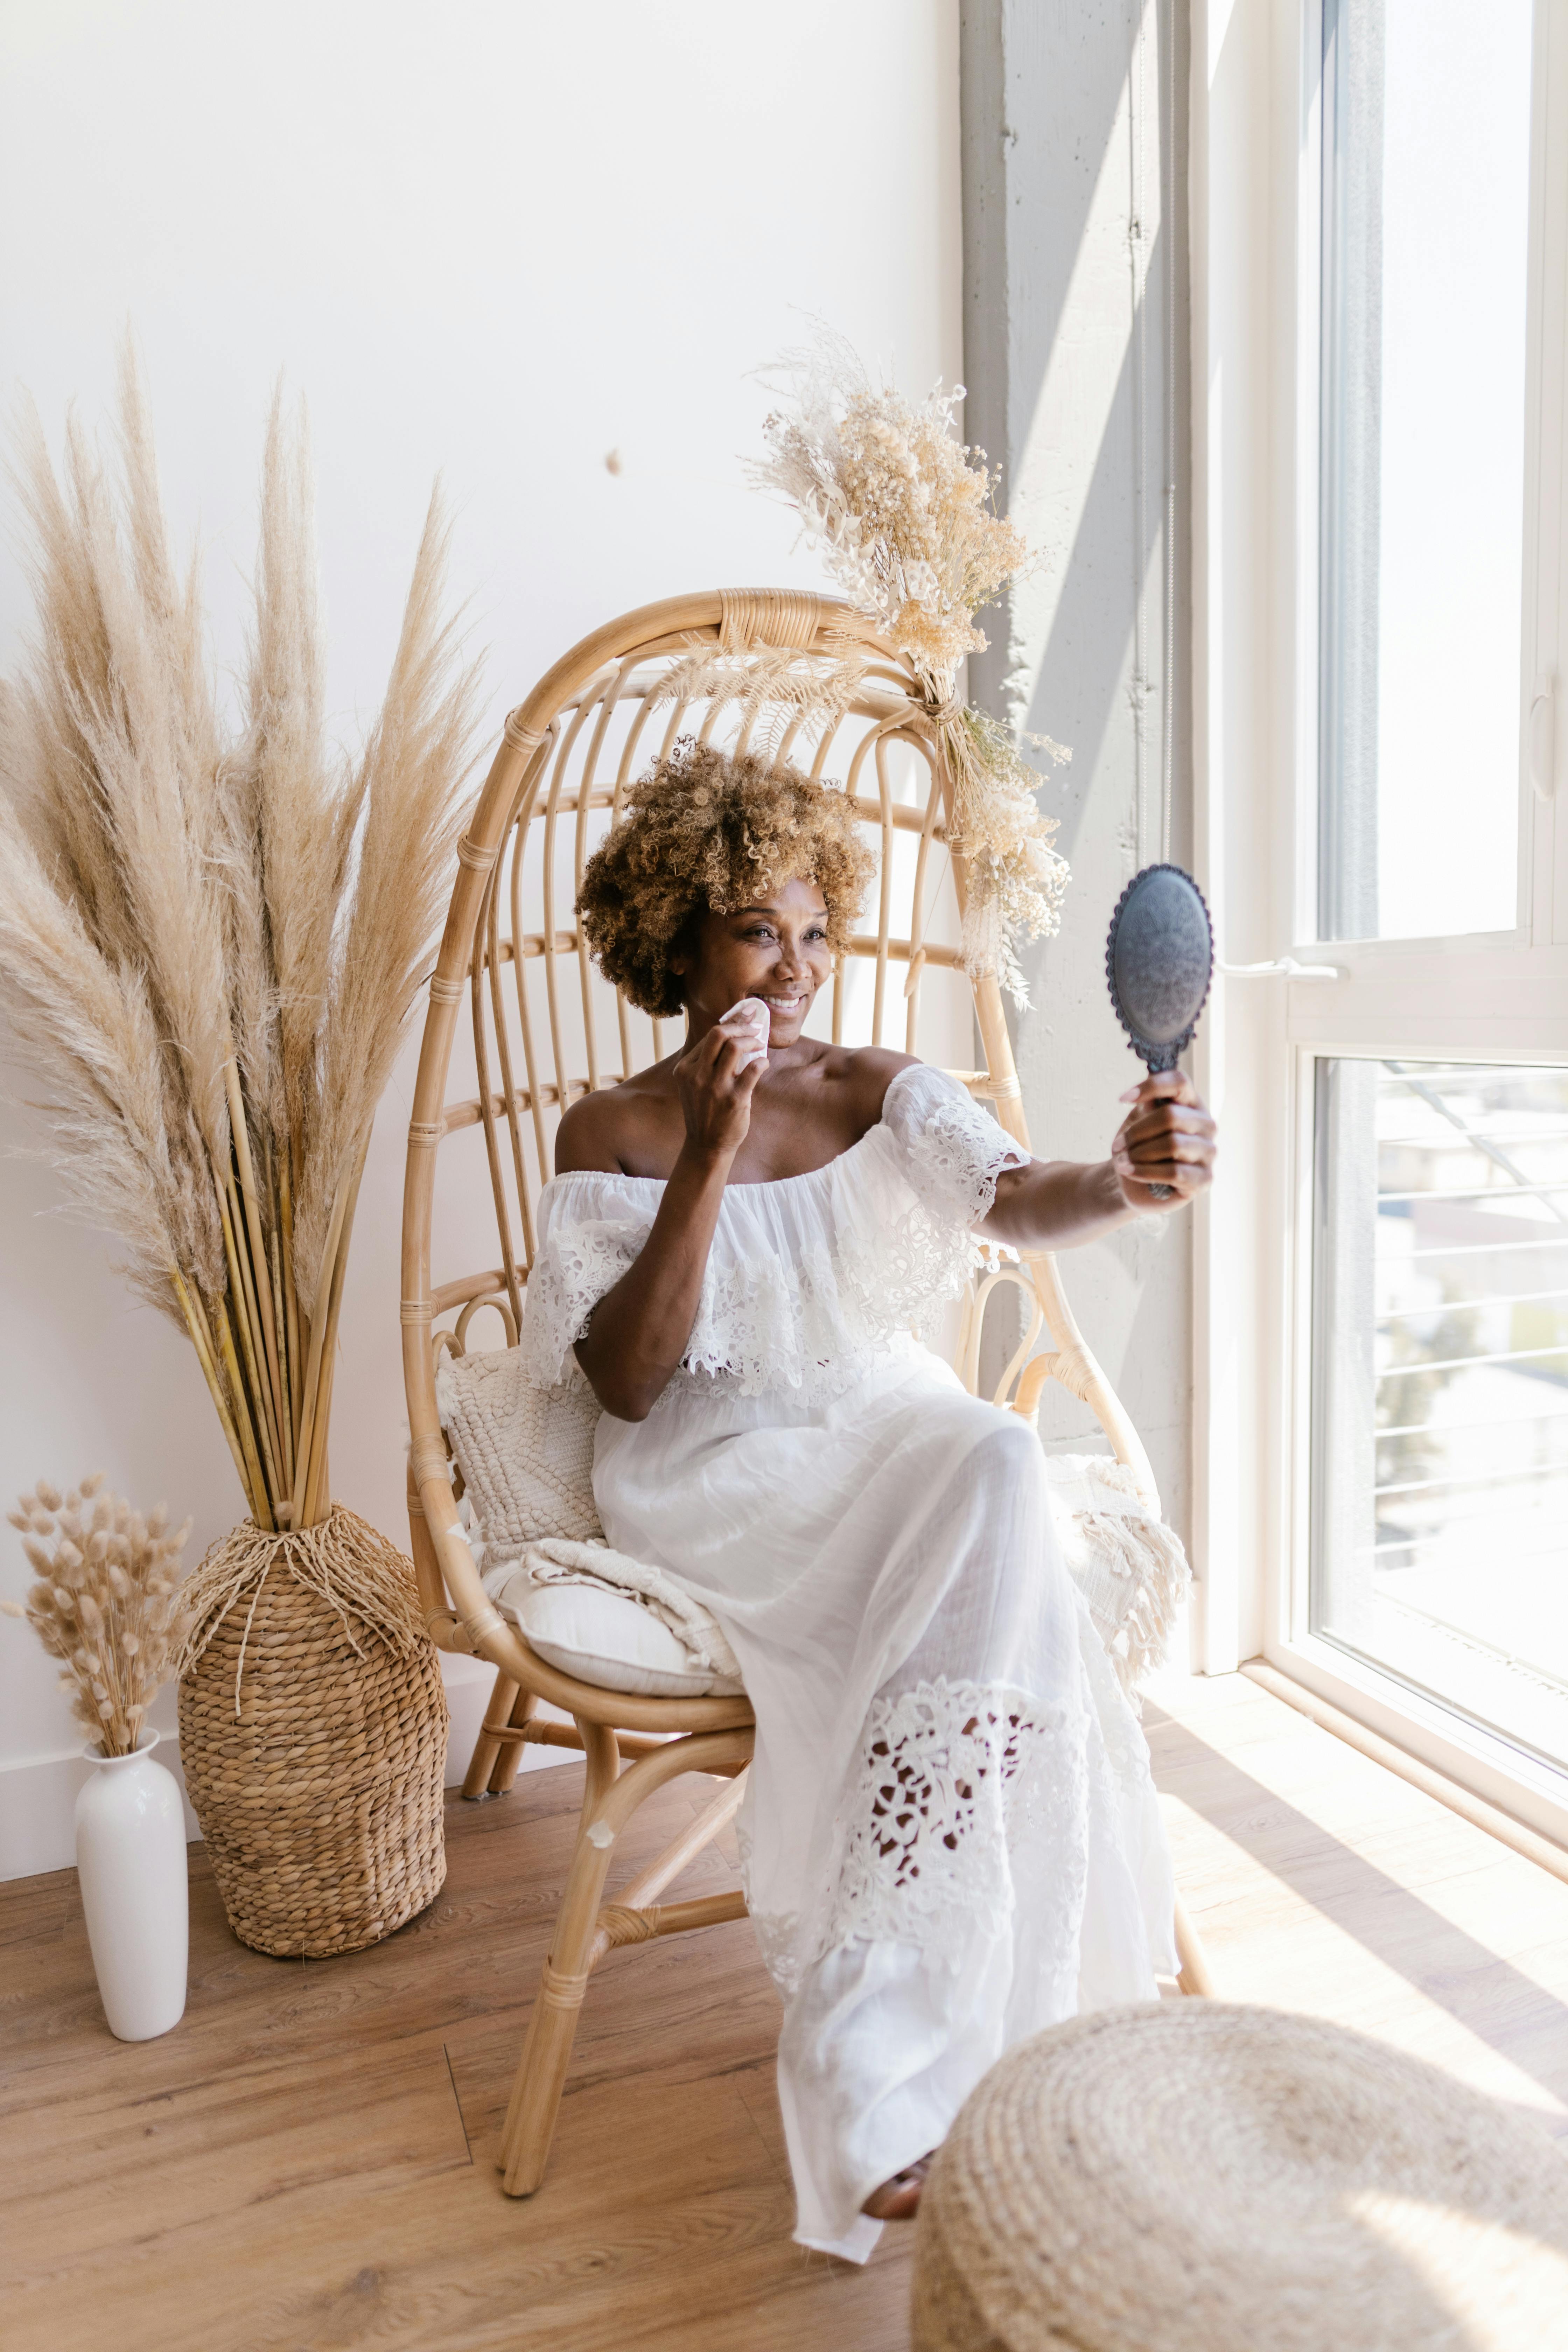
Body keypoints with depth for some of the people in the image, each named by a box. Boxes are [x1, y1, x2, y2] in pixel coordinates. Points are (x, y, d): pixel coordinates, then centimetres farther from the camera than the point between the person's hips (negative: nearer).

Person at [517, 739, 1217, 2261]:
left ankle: (878, 2081, -24)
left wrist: (1125, 1180, -37)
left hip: (897, 1439, 4)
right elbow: (627, 1383, -10)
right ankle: (918, 2069, -25)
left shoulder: (882, 1094, 8)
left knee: (998, 1470, -33)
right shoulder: (614, 1133, 1)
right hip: (714, 1474, -3)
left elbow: (1021, 1202, -12)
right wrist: (711, 1157, -19)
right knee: (997, 1482, -32)